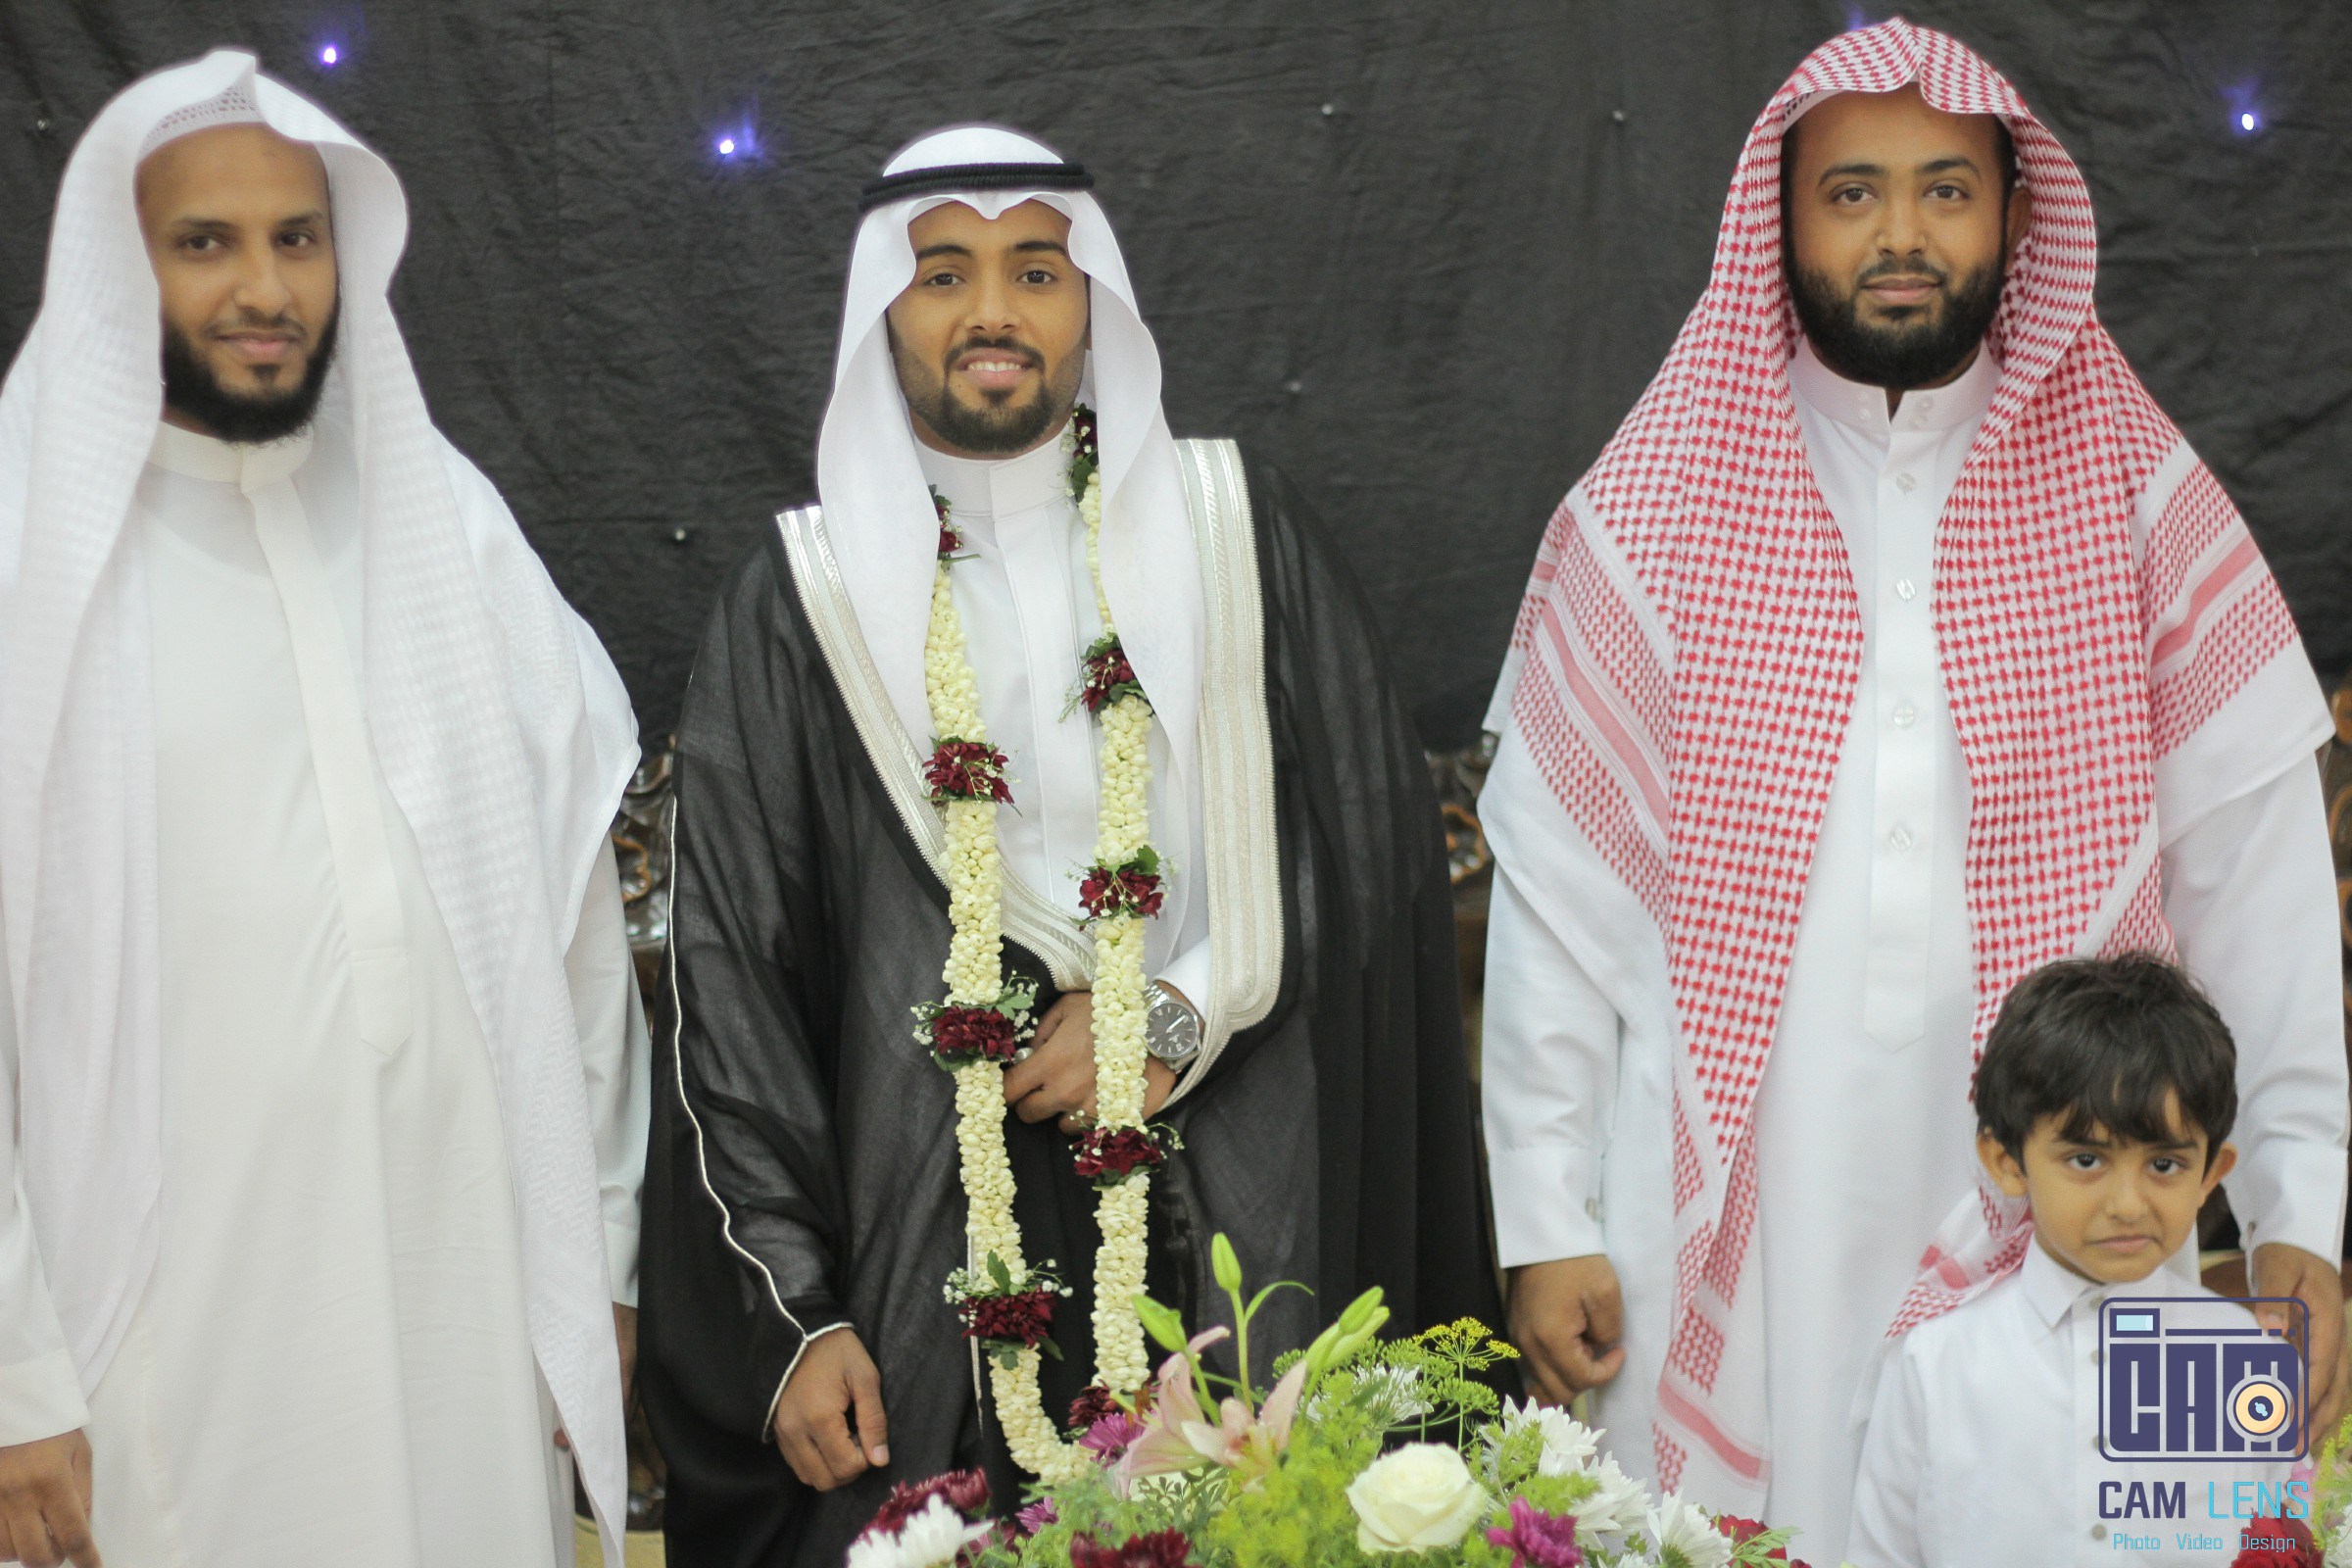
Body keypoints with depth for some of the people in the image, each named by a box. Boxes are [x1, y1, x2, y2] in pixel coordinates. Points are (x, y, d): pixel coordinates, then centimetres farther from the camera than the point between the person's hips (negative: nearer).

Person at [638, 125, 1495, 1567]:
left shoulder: (1230, 527, 6)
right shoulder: (807, 597, 4)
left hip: (1238, 1223, 1)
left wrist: (1180, 1016, -7)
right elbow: (731, 985, 3)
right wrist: (794, 1315, -2)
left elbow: (1382, 839, 5)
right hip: (938, 1254, 0)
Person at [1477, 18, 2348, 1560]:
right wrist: (1545, 1223, -2)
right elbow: (1554, 884, 1)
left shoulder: (2138, 502, 3)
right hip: (1726, 1226, 0)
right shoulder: (1649, 511, 1)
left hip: (2043, 1214, 1)